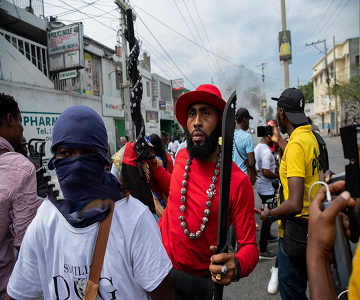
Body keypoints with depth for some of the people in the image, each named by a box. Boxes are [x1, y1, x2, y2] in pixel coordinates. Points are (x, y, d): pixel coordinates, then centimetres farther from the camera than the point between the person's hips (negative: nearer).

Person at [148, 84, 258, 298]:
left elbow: (249, 245, -18)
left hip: (194, 279, -4)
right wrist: (154, 167, 3)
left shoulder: (239, 182, -25)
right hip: (159, 257, 4)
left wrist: (237, 267, -38)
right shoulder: (182, 157, -7)